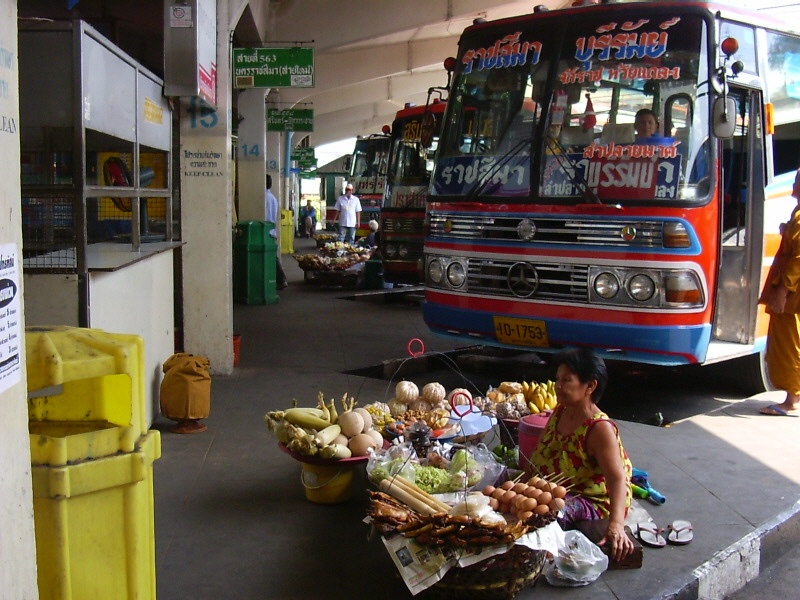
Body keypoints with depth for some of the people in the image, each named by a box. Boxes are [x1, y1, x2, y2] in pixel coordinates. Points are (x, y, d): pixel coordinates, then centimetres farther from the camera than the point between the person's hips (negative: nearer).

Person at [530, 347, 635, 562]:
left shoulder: (600, 429, -21)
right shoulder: (559, 412, 4)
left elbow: (617, 479, -32)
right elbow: (538, 455, 12)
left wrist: (616, 524, -46)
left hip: (591, 502, -8)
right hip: (554, 492, 8)